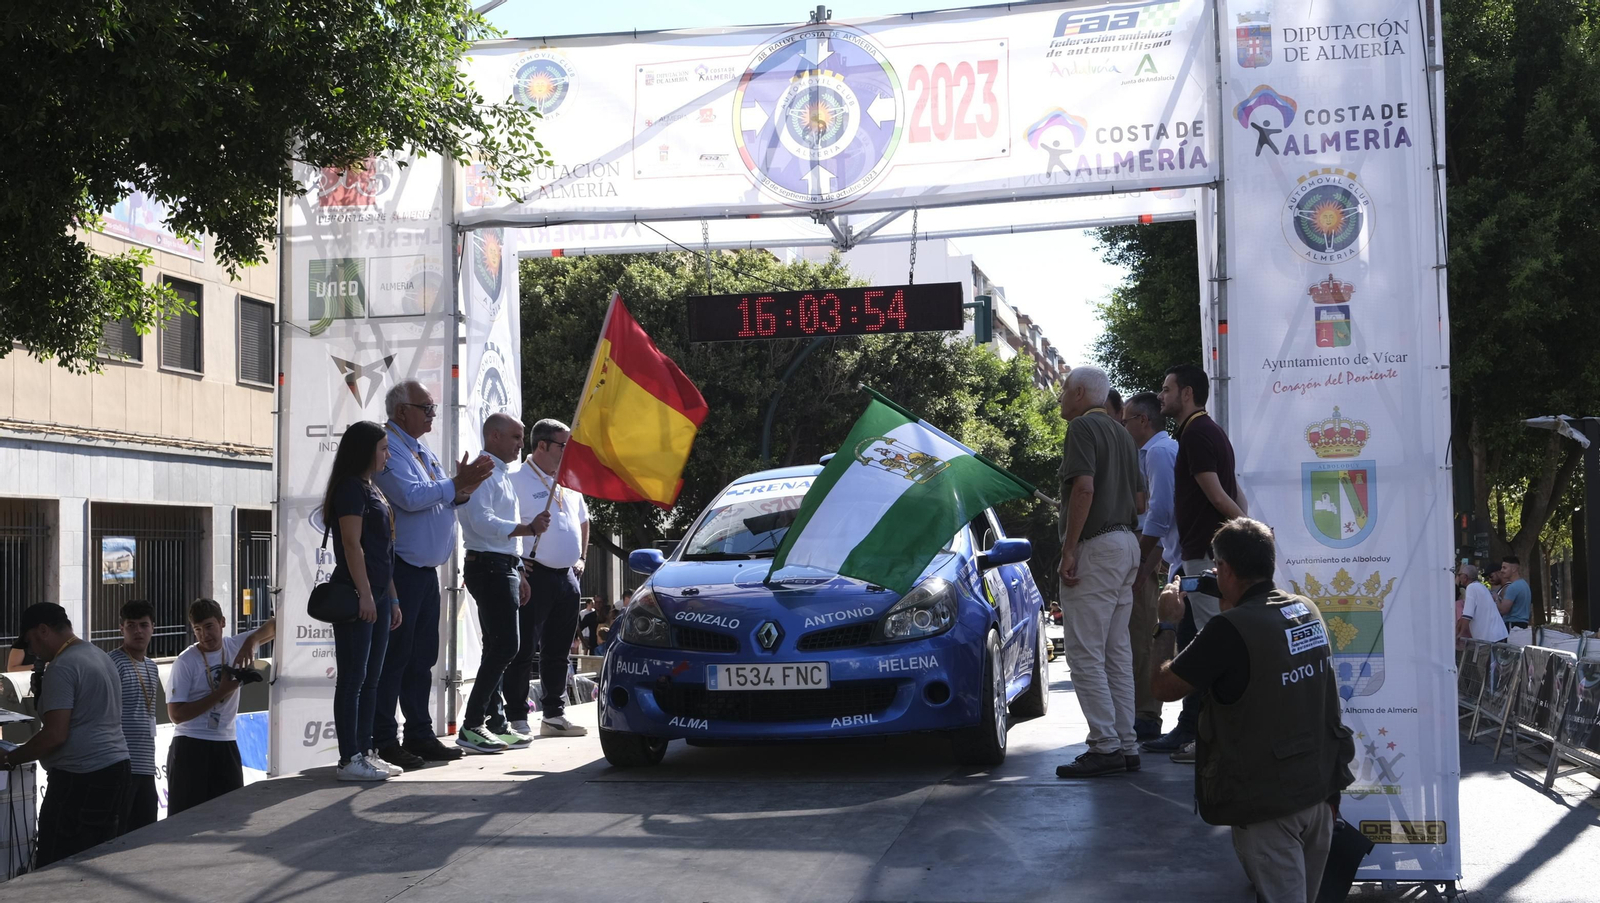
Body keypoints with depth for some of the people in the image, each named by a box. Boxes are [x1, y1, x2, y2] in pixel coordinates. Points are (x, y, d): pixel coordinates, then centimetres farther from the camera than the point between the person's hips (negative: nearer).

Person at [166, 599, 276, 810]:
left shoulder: (235, 646, 4)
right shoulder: (186, 662, -9)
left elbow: (275, 626, 3)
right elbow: (176, 714, -12)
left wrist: (251, 641, -16)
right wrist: (221, 692, -15)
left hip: (226, 745, 5)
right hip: (190, 748, -5)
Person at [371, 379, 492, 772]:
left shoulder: (422, 451, 19)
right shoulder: (388, 449, -10)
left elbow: (445, 499, 19)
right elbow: (409, 496, -22)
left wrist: (464, 486, -1)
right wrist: (455, 485, -16)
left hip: (427, 568, 9)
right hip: (401, 567, -9)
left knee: (423, 655, 12)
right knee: (395, 654, -6)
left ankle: (419, 734, 19)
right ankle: (383, 741, -2)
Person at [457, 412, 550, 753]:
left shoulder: (502, 475, 22)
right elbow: (483, 522, -23)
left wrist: (518, 574, 26)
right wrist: (528, 528, -29)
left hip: (504, 567, 10)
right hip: (489, 567, -10)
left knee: (498, 648, 11)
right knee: (504, 646, -14)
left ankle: (495, 723, 16)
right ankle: (471, 726, -13)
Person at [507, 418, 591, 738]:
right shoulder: (517, 481, -8)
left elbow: (583, 521, 31)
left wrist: (581, 558, 21)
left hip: (567, 577, 8)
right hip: (535, 576, -7)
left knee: (558, 651, 12)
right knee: (523, 650, -4)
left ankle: (554, 715, 19)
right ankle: (516, 718, -1)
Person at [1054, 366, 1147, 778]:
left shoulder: (1083, 426, -8)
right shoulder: (1121, 434, 19)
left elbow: (1084, 487, -21)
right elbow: (1140, 502, 19)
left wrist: (1069, 548, -20)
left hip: (1095, 545, -9)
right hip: (1126, 543, 9)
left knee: (1084, 652, -7)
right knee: (1117, 652, 10)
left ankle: (1105, 746, -9)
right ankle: (1126, 745, 11)